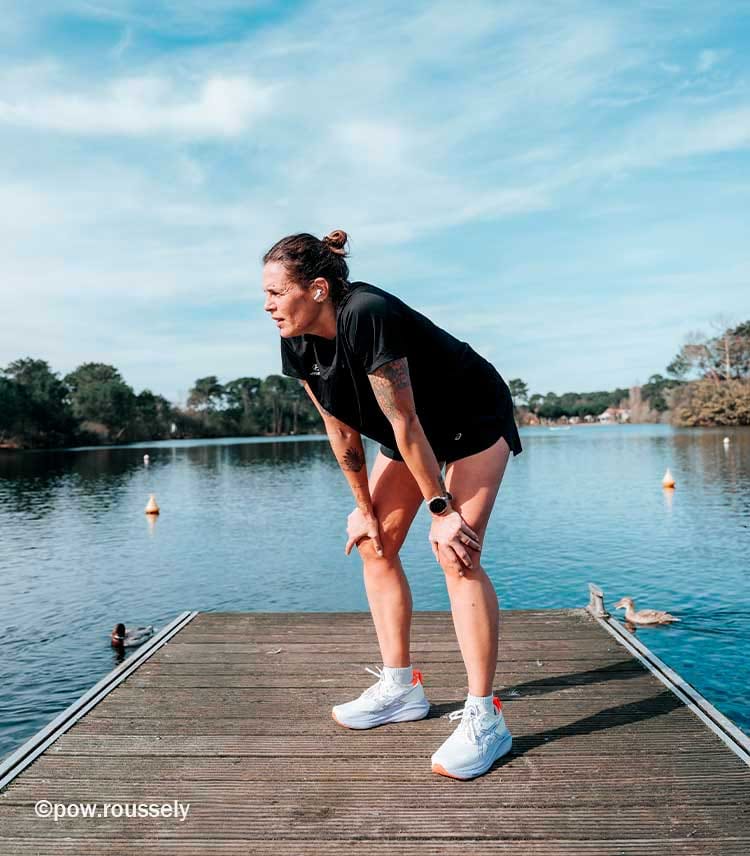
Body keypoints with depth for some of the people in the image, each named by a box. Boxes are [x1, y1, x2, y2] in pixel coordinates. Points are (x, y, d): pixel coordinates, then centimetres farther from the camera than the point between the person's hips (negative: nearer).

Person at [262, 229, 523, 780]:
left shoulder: (368, 316, -35)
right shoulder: (298, 345, -11)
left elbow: (405, 423, -32)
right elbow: (342, 430, -5)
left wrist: (441, 510, -25)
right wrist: (364, 507, -1)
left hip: (474, 422, -8)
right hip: (408, 432, 8)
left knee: (457, 553, -18)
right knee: (373, 542, 3)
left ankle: (485, 719, -8)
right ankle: (401, 688, 14)